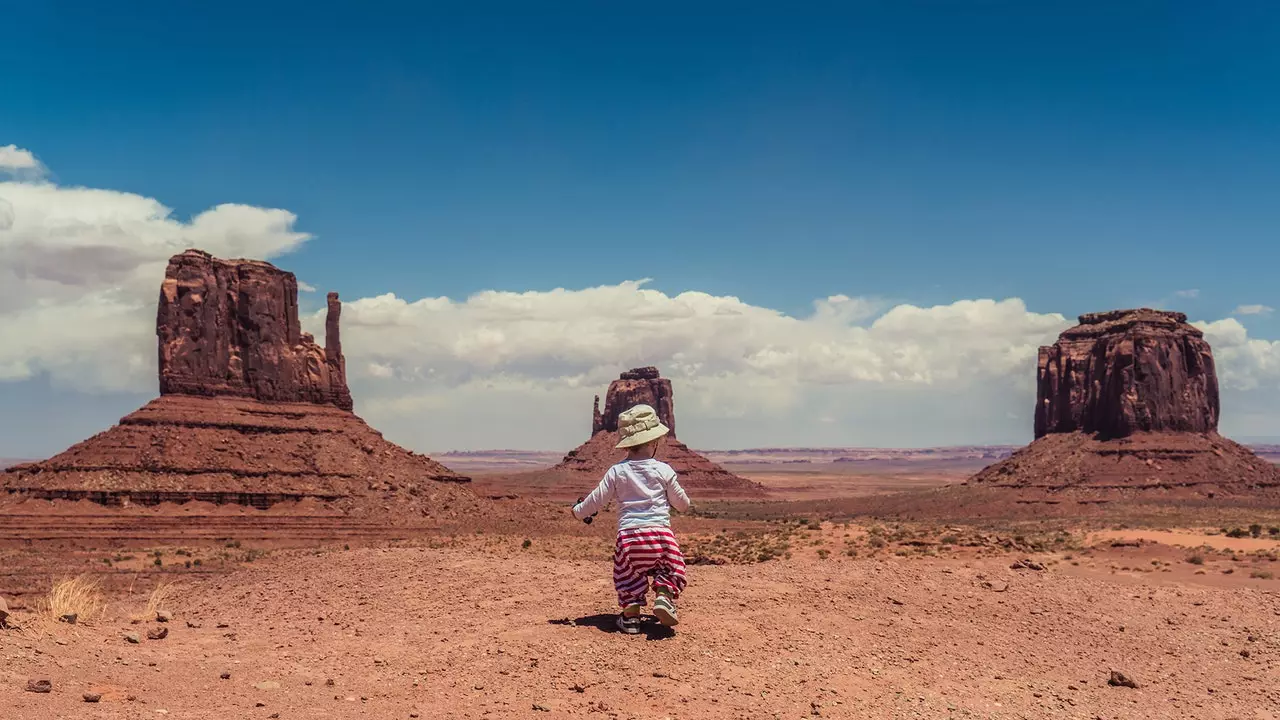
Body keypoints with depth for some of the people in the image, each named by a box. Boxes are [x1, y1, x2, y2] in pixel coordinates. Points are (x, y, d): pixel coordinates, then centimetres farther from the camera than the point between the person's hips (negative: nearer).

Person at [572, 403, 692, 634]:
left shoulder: (616, 472, 4)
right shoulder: (663, 470, 2)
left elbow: (597, 500, 6)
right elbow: (682, 503, 11)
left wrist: (578, 511, 25)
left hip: (628, 535, 1)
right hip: (661, 532, -1)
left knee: (628, 575, 20)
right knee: (670, 568, 17)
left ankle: (631, 614, 5)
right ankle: (664, 596, -10)